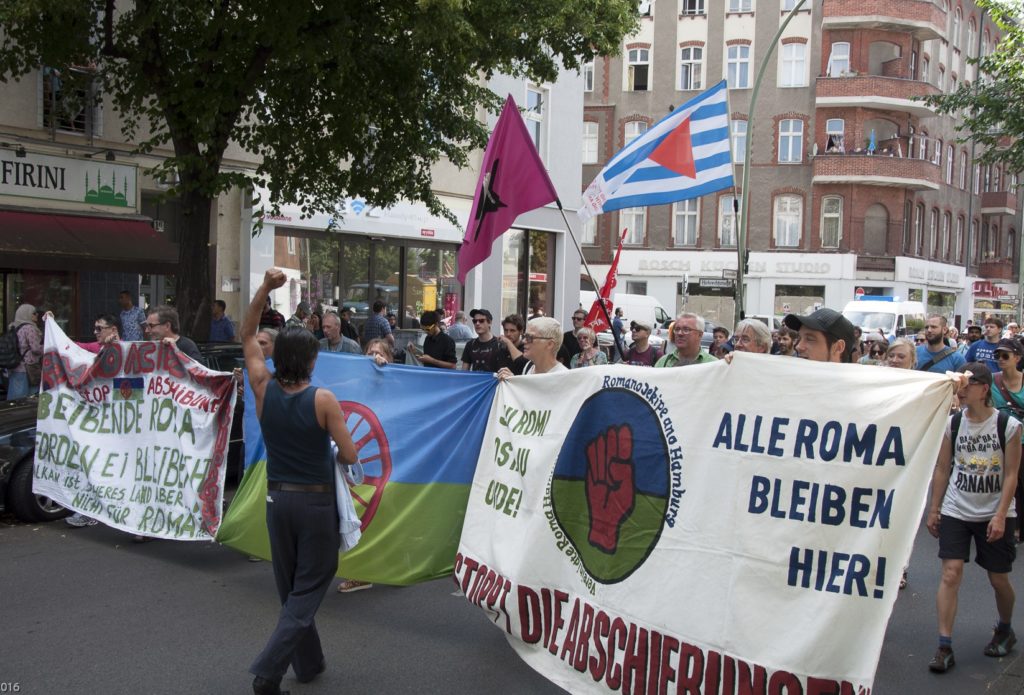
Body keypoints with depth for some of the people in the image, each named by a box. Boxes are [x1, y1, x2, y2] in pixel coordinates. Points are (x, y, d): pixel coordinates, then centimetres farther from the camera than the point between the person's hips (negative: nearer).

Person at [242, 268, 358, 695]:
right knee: (308, 590, 4)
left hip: (278, 499, 4)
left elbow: (247, 336, 6)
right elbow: (350, 456, -12)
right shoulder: (322, 399, -15)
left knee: (290, 587, 18)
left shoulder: (264, 389, -6)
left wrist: (265, 289, -3)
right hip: (317, 501, -4)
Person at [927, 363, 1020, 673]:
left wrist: (1000, 516, -14)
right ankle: (944, 646, -7)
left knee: (999, 578, 9)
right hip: (956, 511, 1)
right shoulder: (952, 423, -1)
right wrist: (934, 509, 5)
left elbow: (1011, 474, -8)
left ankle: (1005, 630, 38)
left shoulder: (1009, 426, -9)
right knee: (951, 573, -9)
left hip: (995, 515, -1)